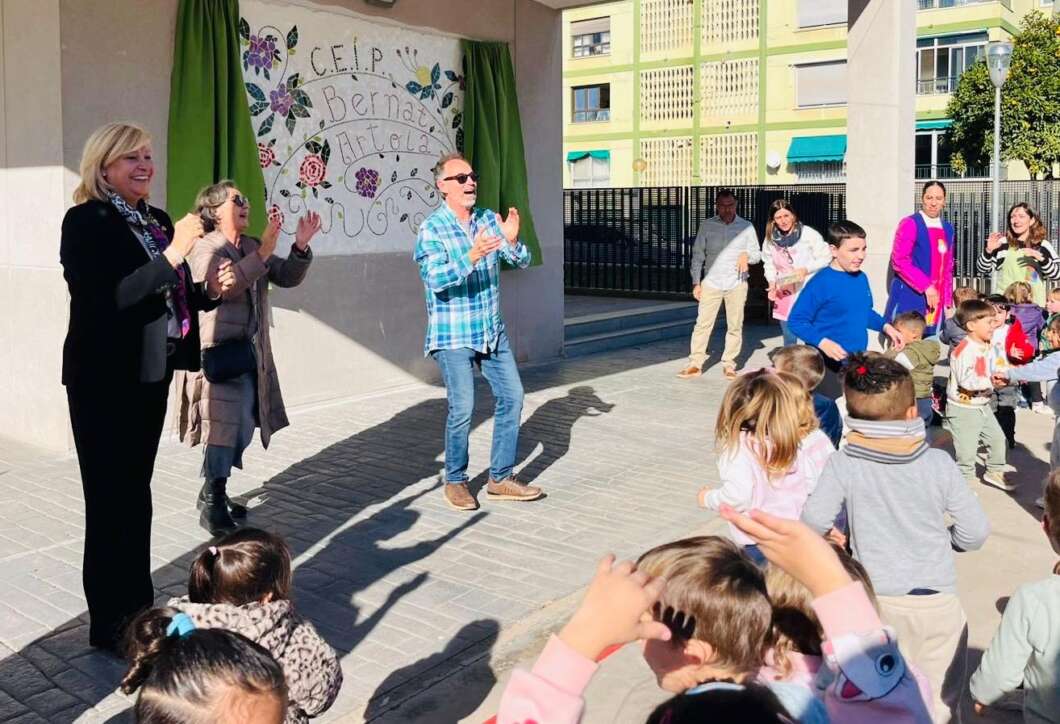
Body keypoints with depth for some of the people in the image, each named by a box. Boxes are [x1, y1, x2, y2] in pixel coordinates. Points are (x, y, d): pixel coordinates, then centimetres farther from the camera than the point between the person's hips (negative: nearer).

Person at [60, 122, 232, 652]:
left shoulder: (157, 221, 11)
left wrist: (209, 291, 0)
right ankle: (109, 623, 12)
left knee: (135, 493, 16)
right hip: (105, 379, -8)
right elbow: (108, 300, -25)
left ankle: (138, 609, 28)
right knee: (111, 499, 0)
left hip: (150, 373, 8)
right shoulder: (87, 221, -12)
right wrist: (173, 255, -28)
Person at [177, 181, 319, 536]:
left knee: (243, 428, 12)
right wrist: (262, 254, -29)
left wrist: (301, 246, -7)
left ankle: (213, 492, 27)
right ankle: (212, 506, 1)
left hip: (249, 353, 8)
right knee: (223, 427, -9)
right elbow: (222, 287, -27)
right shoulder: (205, 249, -8)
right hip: (216, 354, -8)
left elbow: (287, 277, 9)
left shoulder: (252, 246, 13)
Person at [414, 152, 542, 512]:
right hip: (453, 336, -6)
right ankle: (455, 481, 14)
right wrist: (472, 257, -36)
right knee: (462, 409, -7)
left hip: (492, 331, 6)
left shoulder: (490, 220, 5)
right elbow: (435, 278, -22)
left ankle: (501, 478, 18)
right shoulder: (432, 228, -9)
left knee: (512, 397, 6)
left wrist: (512, 241, -23)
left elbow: (523, 261, -2)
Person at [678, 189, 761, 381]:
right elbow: (698, 255, 5)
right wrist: (696, 282, 0)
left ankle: (729, 365, 13)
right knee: (703, 324, -3)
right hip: (711, 283, 0)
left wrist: (747, 255, -17)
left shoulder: (746, 227, 3)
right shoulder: (707, 226, 3)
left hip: (736, 284, 0)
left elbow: (757, 254, 7)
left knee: (735, 326, 4)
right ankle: (695, 364, 3)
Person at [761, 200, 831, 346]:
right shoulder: (770, 239, 2)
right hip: (784, 294, 4)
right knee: (789, 339, 11)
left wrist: (806, 269, -19)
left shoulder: (808, 234, -12)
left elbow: (825, 257, -7)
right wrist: (772, 283, -4)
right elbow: (768, 264, 11)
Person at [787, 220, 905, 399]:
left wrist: (886, 326, 8)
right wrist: (823, 342, -29)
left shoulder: (861, 278, 6)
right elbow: (796, 321, -17)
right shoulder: (821, 283, -18)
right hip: (829, 366, -8)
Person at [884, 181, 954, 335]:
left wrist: (948, 303, 13)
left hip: (936, 298, 6)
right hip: (909, 297, -6)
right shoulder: (909, 224, -7)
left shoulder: (948, 229, 13)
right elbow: (899, 261, -14)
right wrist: (926, 286, -19)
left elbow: (948, 268, 17)